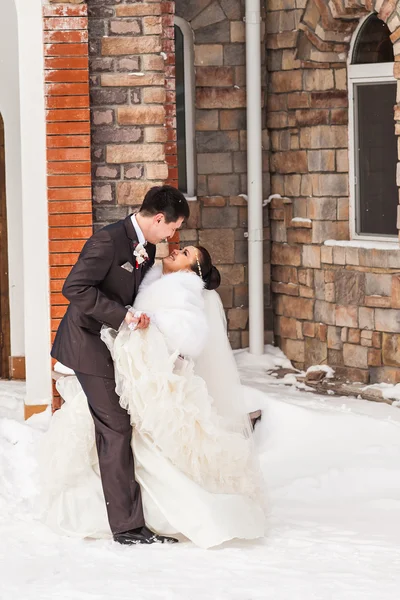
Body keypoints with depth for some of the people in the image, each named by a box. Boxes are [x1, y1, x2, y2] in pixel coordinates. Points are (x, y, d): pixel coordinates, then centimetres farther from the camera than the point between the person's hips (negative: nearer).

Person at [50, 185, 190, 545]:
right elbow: (75, 287, -27)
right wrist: (122, 315, -29)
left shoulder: (147, 248, 8)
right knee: (116, 429, -9)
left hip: (112, 344, 9)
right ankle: (127, 525, -7)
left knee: (113, 428, 11)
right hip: (90, 343, -9)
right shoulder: (109, 240, -21)